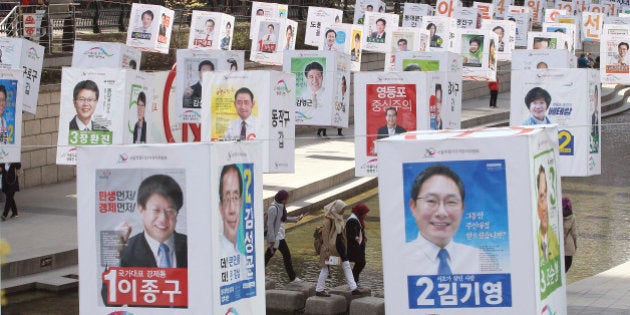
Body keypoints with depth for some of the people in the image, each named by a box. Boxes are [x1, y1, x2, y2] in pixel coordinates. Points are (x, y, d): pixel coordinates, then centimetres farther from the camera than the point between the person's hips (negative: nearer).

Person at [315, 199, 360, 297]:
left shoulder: (338, 217, 8)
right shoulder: (329, 218, -18)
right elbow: (325, 233, -18)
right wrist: (327, 249, -20)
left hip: (339, 244, 8)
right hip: (331, 244, -8)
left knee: (346, 265, 6)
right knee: (326, 267, 1)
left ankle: (353, 288, 7)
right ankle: (319, 290, 12)